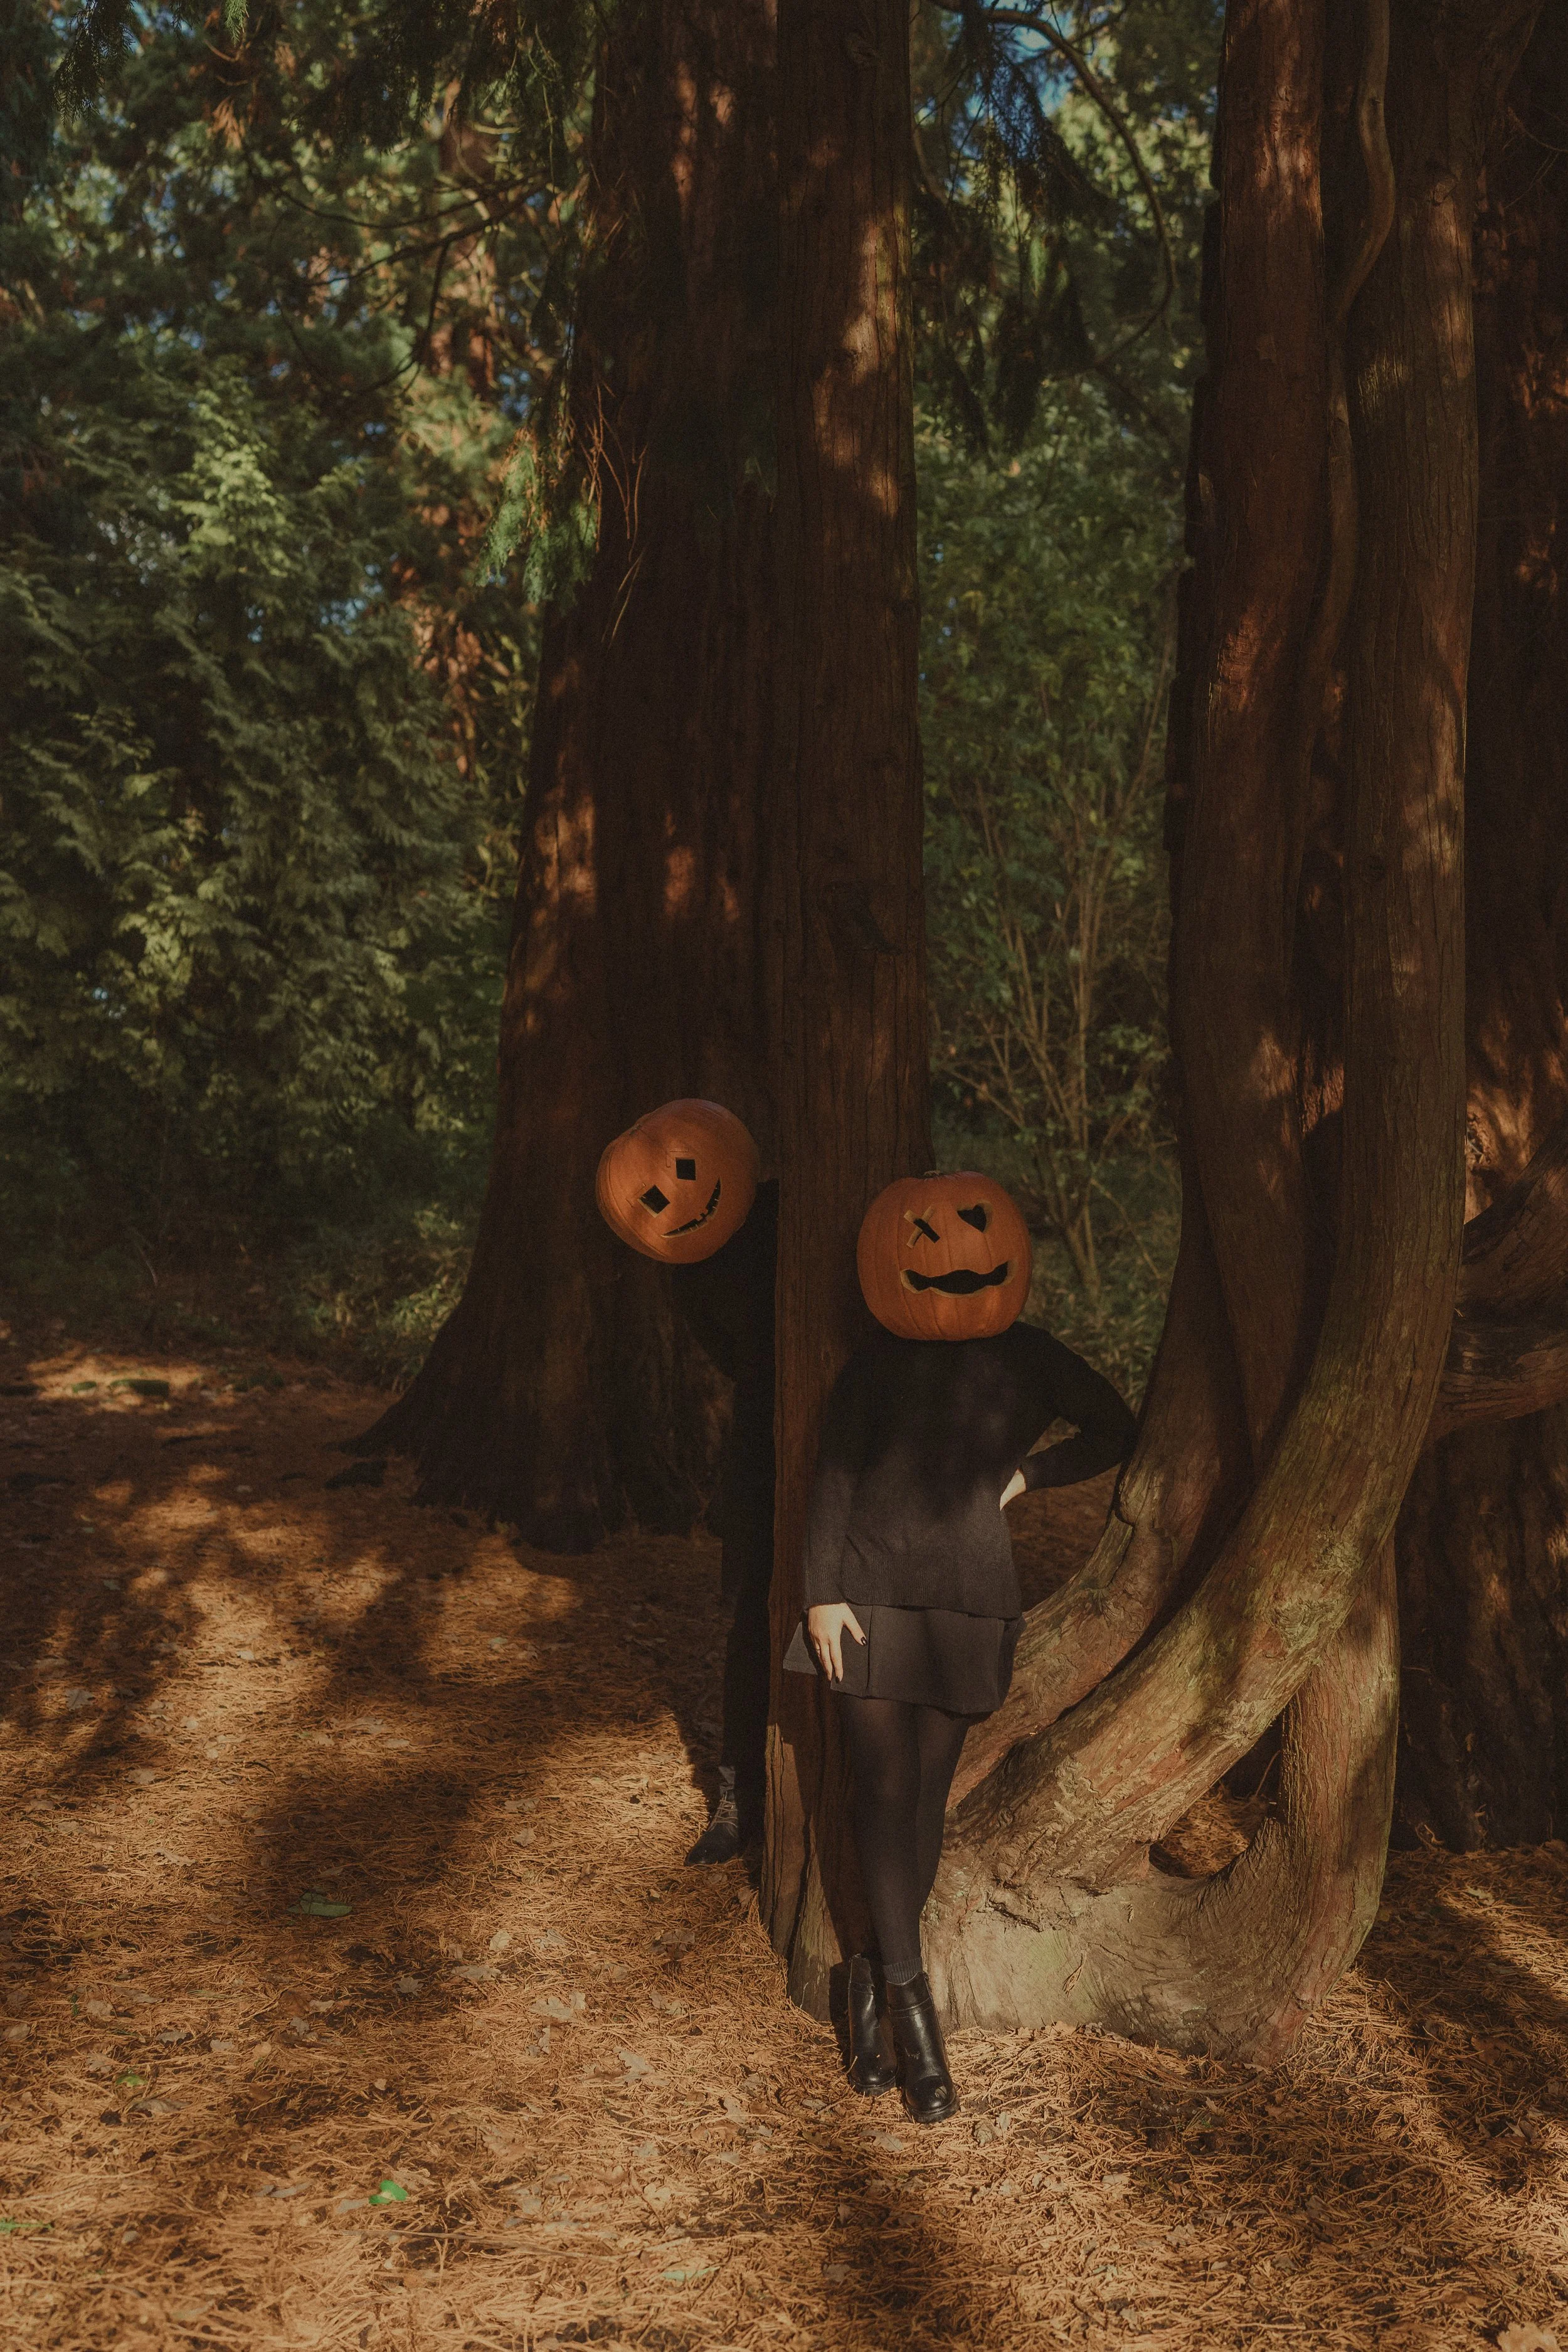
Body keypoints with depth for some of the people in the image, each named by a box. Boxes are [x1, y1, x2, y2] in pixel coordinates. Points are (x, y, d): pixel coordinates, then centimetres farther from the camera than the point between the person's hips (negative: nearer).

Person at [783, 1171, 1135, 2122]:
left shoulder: (1028, 1359, 2)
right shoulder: (876, 1366, 0)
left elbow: (1117, 1431, 13)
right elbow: (831, 1481, 1)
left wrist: (1026, 1475, 1)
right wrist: (822, 1595, -6)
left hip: (968, 1606, 1)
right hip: (869, 1597, -1)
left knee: (924, 1797, 3)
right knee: (886, 1791, -5)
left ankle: (877, 1980, 20)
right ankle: (911, 2007, 2)